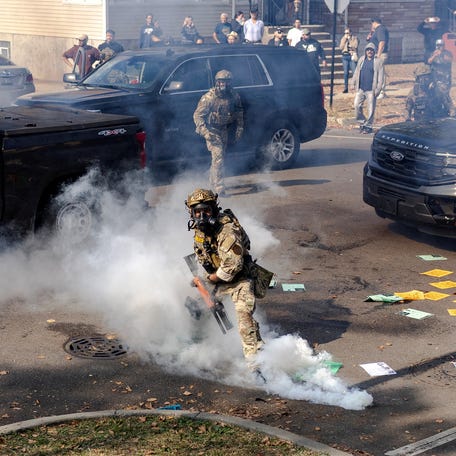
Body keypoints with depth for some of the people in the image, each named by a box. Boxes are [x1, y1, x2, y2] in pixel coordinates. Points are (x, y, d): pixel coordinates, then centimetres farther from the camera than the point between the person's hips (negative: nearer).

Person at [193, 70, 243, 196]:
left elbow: (239, 113, 12)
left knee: (220, 156, 17)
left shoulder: (234, 97, -5)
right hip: (212, 130, -5)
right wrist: (205, 131, -25)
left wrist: (239, 129, 9)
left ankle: (213, 180, 38)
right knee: (218, 156, -16)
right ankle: (219, 186, -16)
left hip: (225, 130, 6)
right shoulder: (209, 98, -19)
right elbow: (197, 115, -15)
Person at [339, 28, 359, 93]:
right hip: (345, 56, 3)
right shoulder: (343, 39, 12)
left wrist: (349, 40, -9)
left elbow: (355, 46, -12)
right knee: (345, 73, 3)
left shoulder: (355, 38, 3)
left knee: (354, 72, -9)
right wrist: (344, 40, -5)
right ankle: (345, 88, 8)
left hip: (352, 56, -3)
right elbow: (340, 47, 1)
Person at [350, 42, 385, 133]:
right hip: (360, 89, 4)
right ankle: (363, 122, 15)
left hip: (371, 90, -4)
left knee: (371, 109, 0)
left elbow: (381, 76, -5)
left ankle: (368, 126, 11)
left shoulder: (378, 61, -2)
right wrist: (353, 83, 11)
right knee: (357, 105, -1)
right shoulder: (361, 60, 12)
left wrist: (378, 89, -11)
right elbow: (356, 72, 18)